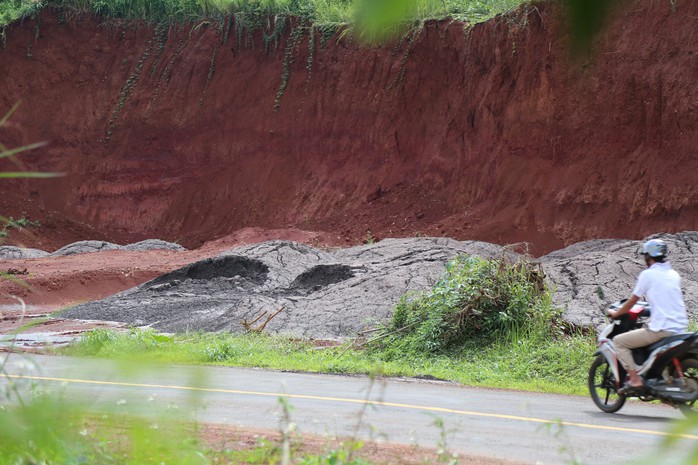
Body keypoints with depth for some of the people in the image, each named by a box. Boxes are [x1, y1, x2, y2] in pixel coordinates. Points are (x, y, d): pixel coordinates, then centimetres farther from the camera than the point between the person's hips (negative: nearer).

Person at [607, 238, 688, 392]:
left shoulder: (648, 274, -5)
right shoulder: (674, 274, 14)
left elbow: (632, 301, 0)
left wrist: (616, 313, 16)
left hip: (661, 330, -8)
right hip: (680, 327, 8)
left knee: (619, 341, 2)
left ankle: (635, 380, -9)